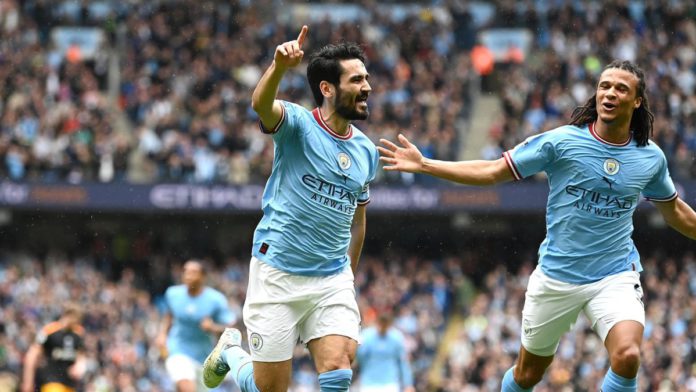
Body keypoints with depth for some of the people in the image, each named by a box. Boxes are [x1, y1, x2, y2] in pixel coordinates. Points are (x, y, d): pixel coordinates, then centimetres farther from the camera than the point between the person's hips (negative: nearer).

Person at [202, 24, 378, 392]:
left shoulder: (366, 151, 9)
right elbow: (261, 104, -33)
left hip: (333, 279, 4)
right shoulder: (297, 123, -8)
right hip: (277, 274, -4)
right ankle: (231, 351, 35)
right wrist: (279, 66, -53)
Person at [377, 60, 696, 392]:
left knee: (627, 357, -26)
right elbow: (493, 172, -3)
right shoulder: (561, 141, -9)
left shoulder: (651, 157, -1)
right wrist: (424, 164, -8)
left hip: (616, 276, 0)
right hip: (557, 275, 0)